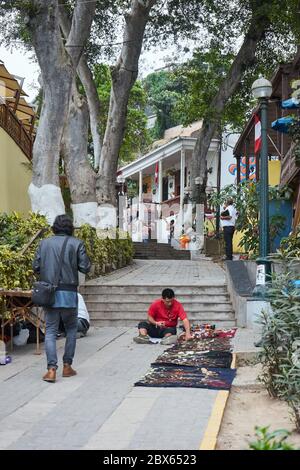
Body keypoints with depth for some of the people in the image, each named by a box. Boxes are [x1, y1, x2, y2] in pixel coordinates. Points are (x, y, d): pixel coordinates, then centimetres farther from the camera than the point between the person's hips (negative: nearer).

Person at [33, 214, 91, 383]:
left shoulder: (44, 243, 5)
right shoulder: (77, 243, -2)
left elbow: (36, 267, 4)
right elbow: (85, 268, -5)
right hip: (68, 293, -2)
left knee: (50, 331, 6)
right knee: (71, 329, 16)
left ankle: (52, 369, -4)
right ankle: (67, 366, 17)